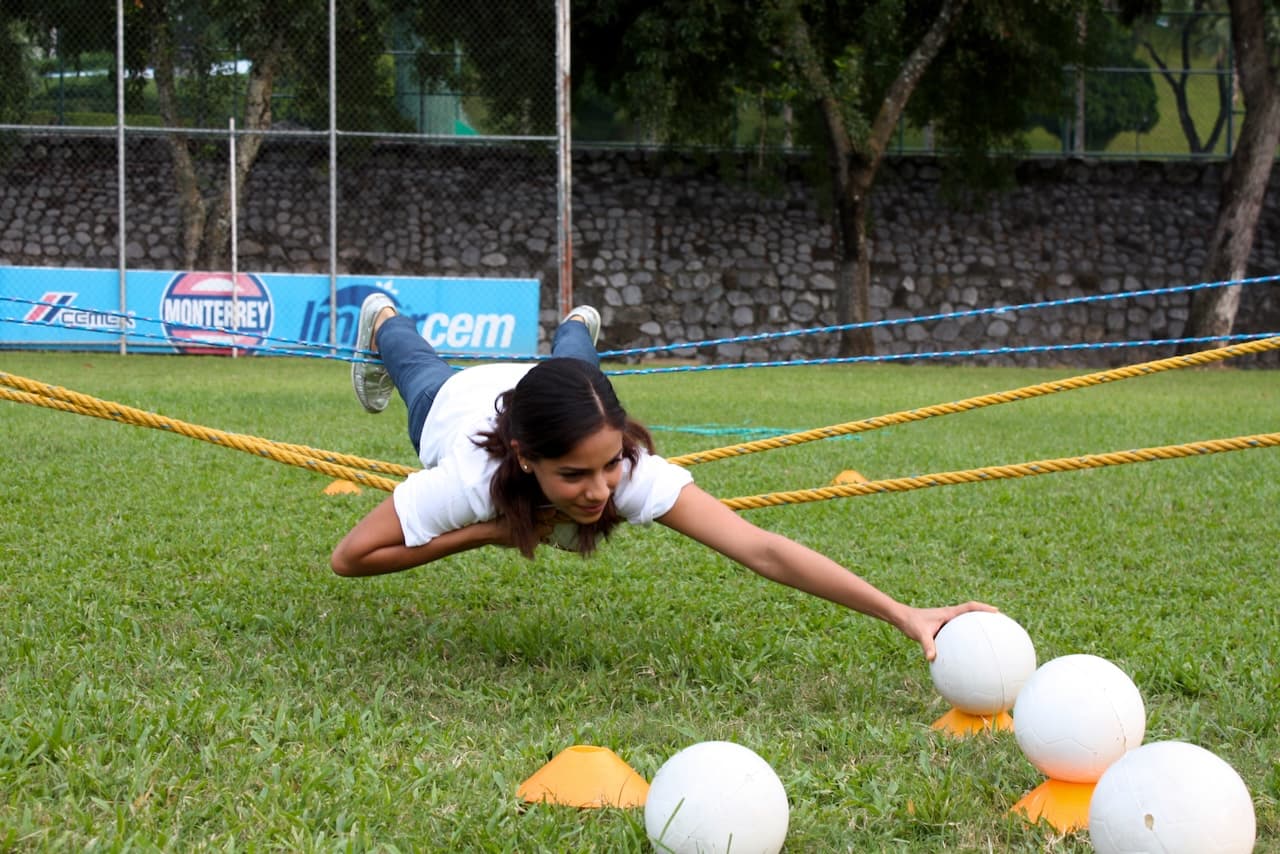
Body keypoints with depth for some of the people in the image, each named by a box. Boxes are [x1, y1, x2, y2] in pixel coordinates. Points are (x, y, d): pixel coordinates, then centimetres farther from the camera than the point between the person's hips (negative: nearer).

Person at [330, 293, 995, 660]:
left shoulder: (634, 472, -51)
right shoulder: (469, 480, -52)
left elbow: (761, 550, -63)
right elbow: (349, 558, -42)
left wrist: (903, 616, -74)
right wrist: (488, 531, -48)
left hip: (554, 391, 1)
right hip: (455, 406, -1)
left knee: (568, 363, 40)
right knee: (424, 374, 36)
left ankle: (578, 328, 73)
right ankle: (381, 321, 68)